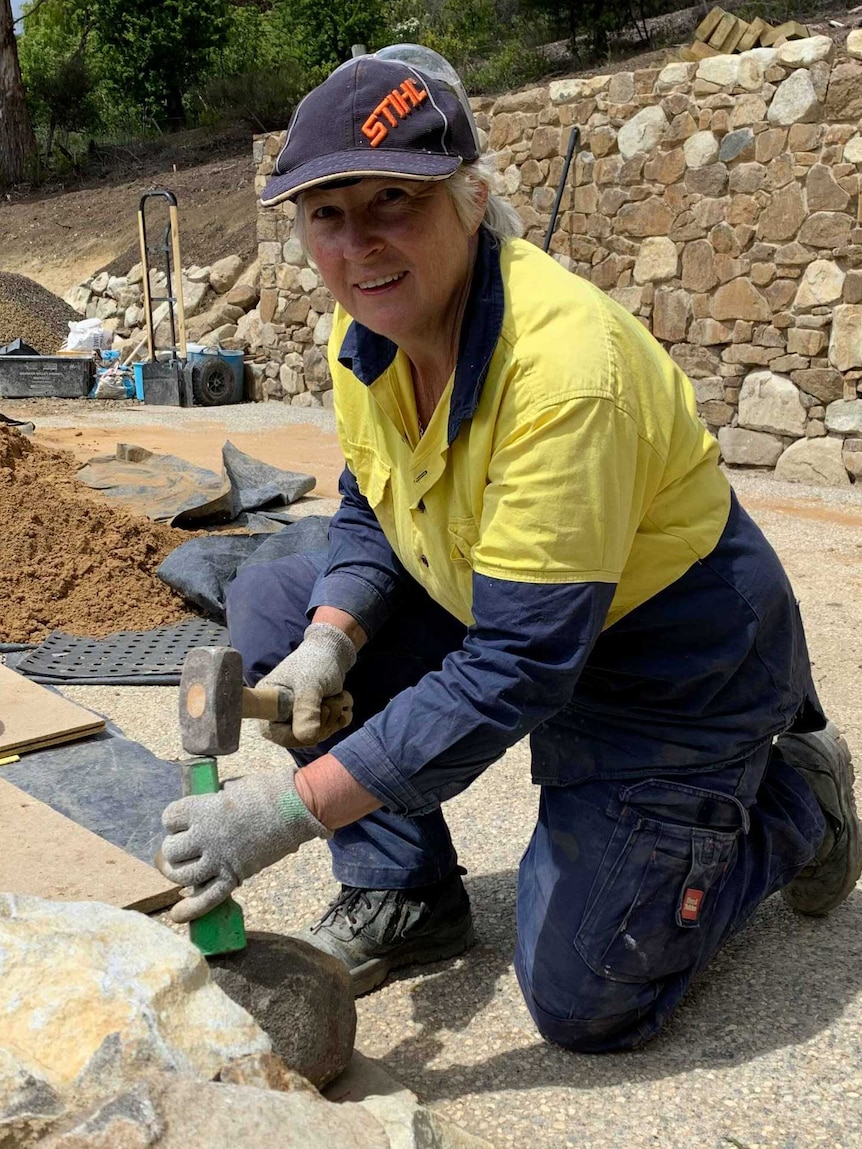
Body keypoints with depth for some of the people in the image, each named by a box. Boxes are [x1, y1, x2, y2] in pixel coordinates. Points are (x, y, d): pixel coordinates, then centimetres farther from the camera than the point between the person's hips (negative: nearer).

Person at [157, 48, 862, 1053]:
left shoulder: (565, 365, -34)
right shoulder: (366, 335, -9)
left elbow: (515, 671, -34)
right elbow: (368, 518, 5)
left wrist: (289, 807, -33)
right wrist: (326, 646, -16)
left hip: (673, 663, -7)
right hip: (501, 623, 7)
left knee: (580, 1002, -1)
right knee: (272, 604, -5)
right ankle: (404, 897, 8)